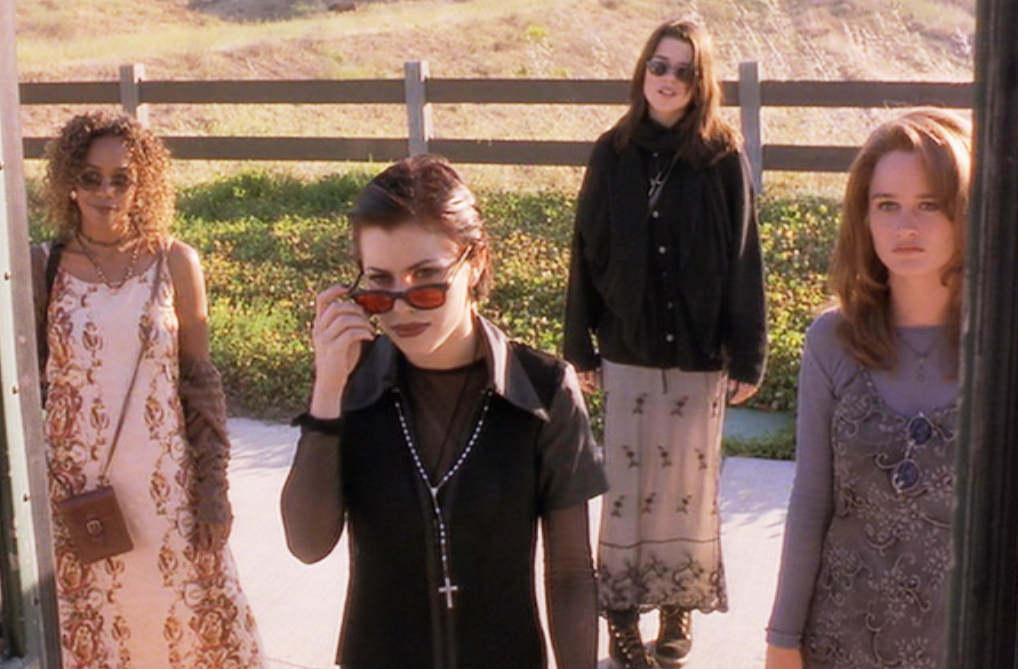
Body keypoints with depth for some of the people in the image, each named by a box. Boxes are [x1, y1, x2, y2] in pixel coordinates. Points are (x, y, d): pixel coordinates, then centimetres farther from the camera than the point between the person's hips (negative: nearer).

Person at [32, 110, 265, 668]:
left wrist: (214, 484, -2)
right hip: (77, 486, 0)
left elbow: (199, 378, 0)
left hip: (163, 482, 0)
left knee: (190, 618, 8)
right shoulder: (44, 266, -3)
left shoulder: (175, 262, -3)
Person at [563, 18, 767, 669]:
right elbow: (587, 253, 3)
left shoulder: (724, 160, -5)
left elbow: (744, 265, -5)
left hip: (700, 352, -1)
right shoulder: (613, 154, 0)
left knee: (690, 483, 9)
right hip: (628, 351, 1)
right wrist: (581, 346, 3)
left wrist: (748, 357, -6)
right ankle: (623, 608, 20)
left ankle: (681, 604, 26)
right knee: (627, 482, 7)